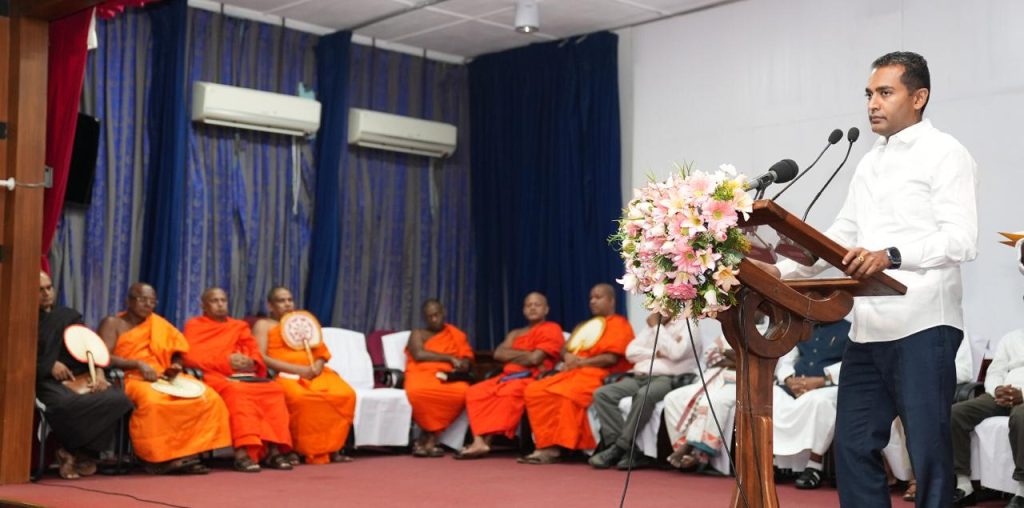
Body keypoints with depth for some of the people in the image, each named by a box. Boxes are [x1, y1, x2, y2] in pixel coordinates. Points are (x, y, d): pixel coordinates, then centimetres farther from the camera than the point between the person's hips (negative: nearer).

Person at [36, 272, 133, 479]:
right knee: (67, 404, -40)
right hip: (47, 381, -4)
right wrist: (49, 366, -12)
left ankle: (79, 451, -12)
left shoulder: (69, 316, 23)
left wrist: (99, 372, -4)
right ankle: (72, 449, -11)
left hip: (79, 378, 4)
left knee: (119, 399, -25)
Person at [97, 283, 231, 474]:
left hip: (165, 378, 5)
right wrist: (138, 364, -19)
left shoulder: (159, 324, 21)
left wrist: (174, 368, -3)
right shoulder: (113, 323, 6)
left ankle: (188, 452, -21)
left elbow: (176, 354, 21)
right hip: (133, 379, -5)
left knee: (209, 398, -19)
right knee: (152, 401, -41)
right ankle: (160, 457, -27)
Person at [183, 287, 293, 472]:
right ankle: (243, 451, -47)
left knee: (273, 390, -25)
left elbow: (256, 354, 19)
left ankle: (273, 449, -32)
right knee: (236, 391, -38)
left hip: (244, 374, 5)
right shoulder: (194, 325, 14)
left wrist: (251, 362, -7)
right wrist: (225, 361, -11)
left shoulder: (239, 326, 27)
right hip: (214, 375, -5)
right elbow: (190, 357, -2)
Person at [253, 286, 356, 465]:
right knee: (299, 398, -40)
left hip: (313, 374, 5)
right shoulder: (263, 325, 11)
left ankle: (331, 447, -18)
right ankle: (292, 449, -24)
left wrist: (318, 366, -6)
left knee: (345, 394, -24)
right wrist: (296, 369, -16)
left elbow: (322, 351, 20)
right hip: (282, 375, -5)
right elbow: (260, 357, -6)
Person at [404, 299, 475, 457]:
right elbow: (419, 355, -6)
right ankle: (430, 439, -20)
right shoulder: (418, 334, 14)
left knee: (463, 391, -36)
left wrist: (461, 368, -11)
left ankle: (428, 438, -26)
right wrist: (450, 358, -9)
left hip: (448, 379, 2)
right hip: (421, 376, -2)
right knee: (418, 391, -40)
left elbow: (466, 362, 13)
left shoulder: (457, 335, 21)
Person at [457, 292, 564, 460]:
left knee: (510, 393, -38)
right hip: (507, 376, 8)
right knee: (475, 392, -15)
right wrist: (526, 353, -4)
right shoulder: (515, 333, 25)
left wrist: (511, 356, 5)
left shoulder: (551, 329, 2)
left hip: (532, 377, -7)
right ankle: (479, 441, -29)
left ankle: (485, 440, -36)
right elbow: (498, 354, 7)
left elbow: (535, 359, -11)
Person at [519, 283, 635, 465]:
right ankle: (546, 445, -23)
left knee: (566, 394, -38)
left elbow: (611, 358, -13)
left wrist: (581, 362, -10)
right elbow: (565, 349, 25)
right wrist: (568, 356, 0)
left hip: (599, 375, -8)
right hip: (575, 373, 8)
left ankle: (557, 447, -32)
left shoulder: (619, 324, 1)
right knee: (534, 391, -14)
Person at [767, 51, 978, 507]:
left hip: (922, 326, -7)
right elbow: (840, 236, 21)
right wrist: (782, 271, 8)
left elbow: (961, 240, -15)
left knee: (927, 452, -3)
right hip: (868, 328, 8)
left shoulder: (944, 154, -4)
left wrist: (891, 255, -31)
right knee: (853, 446, 7)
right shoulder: (869, 163, 20)